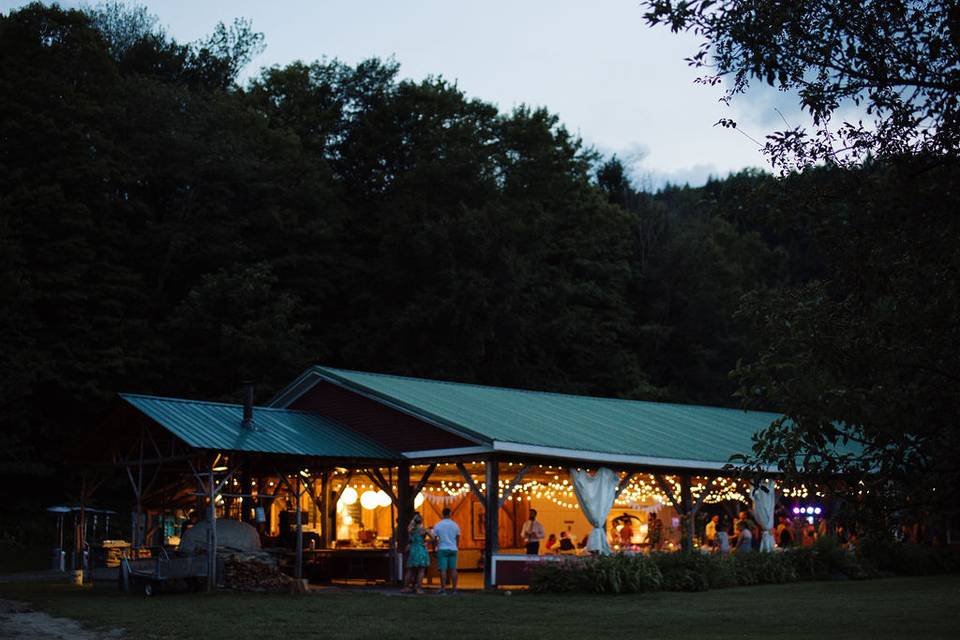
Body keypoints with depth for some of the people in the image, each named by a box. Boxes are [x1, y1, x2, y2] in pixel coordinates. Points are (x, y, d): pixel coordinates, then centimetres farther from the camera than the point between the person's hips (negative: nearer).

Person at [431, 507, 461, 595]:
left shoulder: (437, 525, -3)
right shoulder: (455, 525, 3)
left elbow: (434, 538, -3)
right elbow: (458, 539, 8)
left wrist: (435, 548, 6)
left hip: (442, 549, -2)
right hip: (453, 549, 2)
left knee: (443, 570, -4)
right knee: (453, 569, 7)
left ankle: (443, 589, -8)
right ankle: (454, 588, 6)